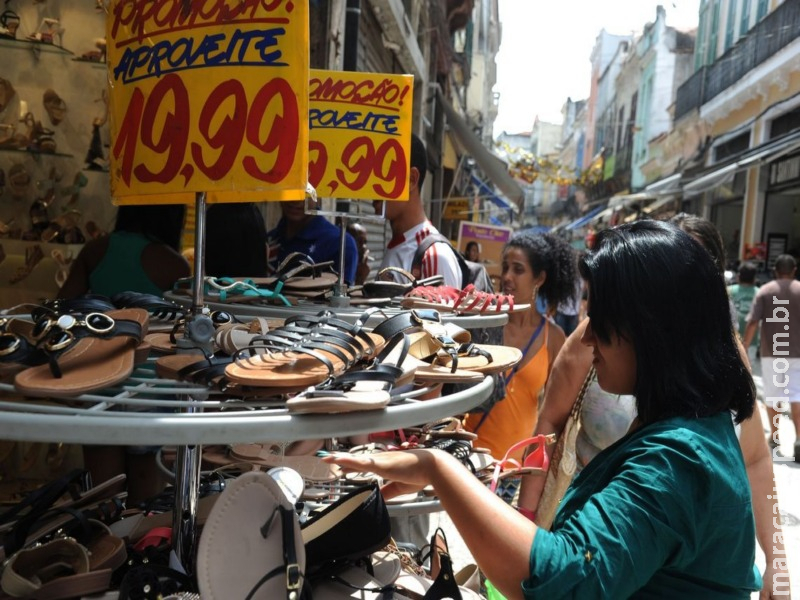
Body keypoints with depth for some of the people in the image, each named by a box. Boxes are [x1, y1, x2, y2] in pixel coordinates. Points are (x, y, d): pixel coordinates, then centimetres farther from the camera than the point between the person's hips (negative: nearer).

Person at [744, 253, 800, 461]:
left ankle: (774, 436, 22)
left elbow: (753, 322, -8)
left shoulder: (765, 291, -1)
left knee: (772, 395, 11)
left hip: (771, 352, 0)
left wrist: (744, 347, -3)